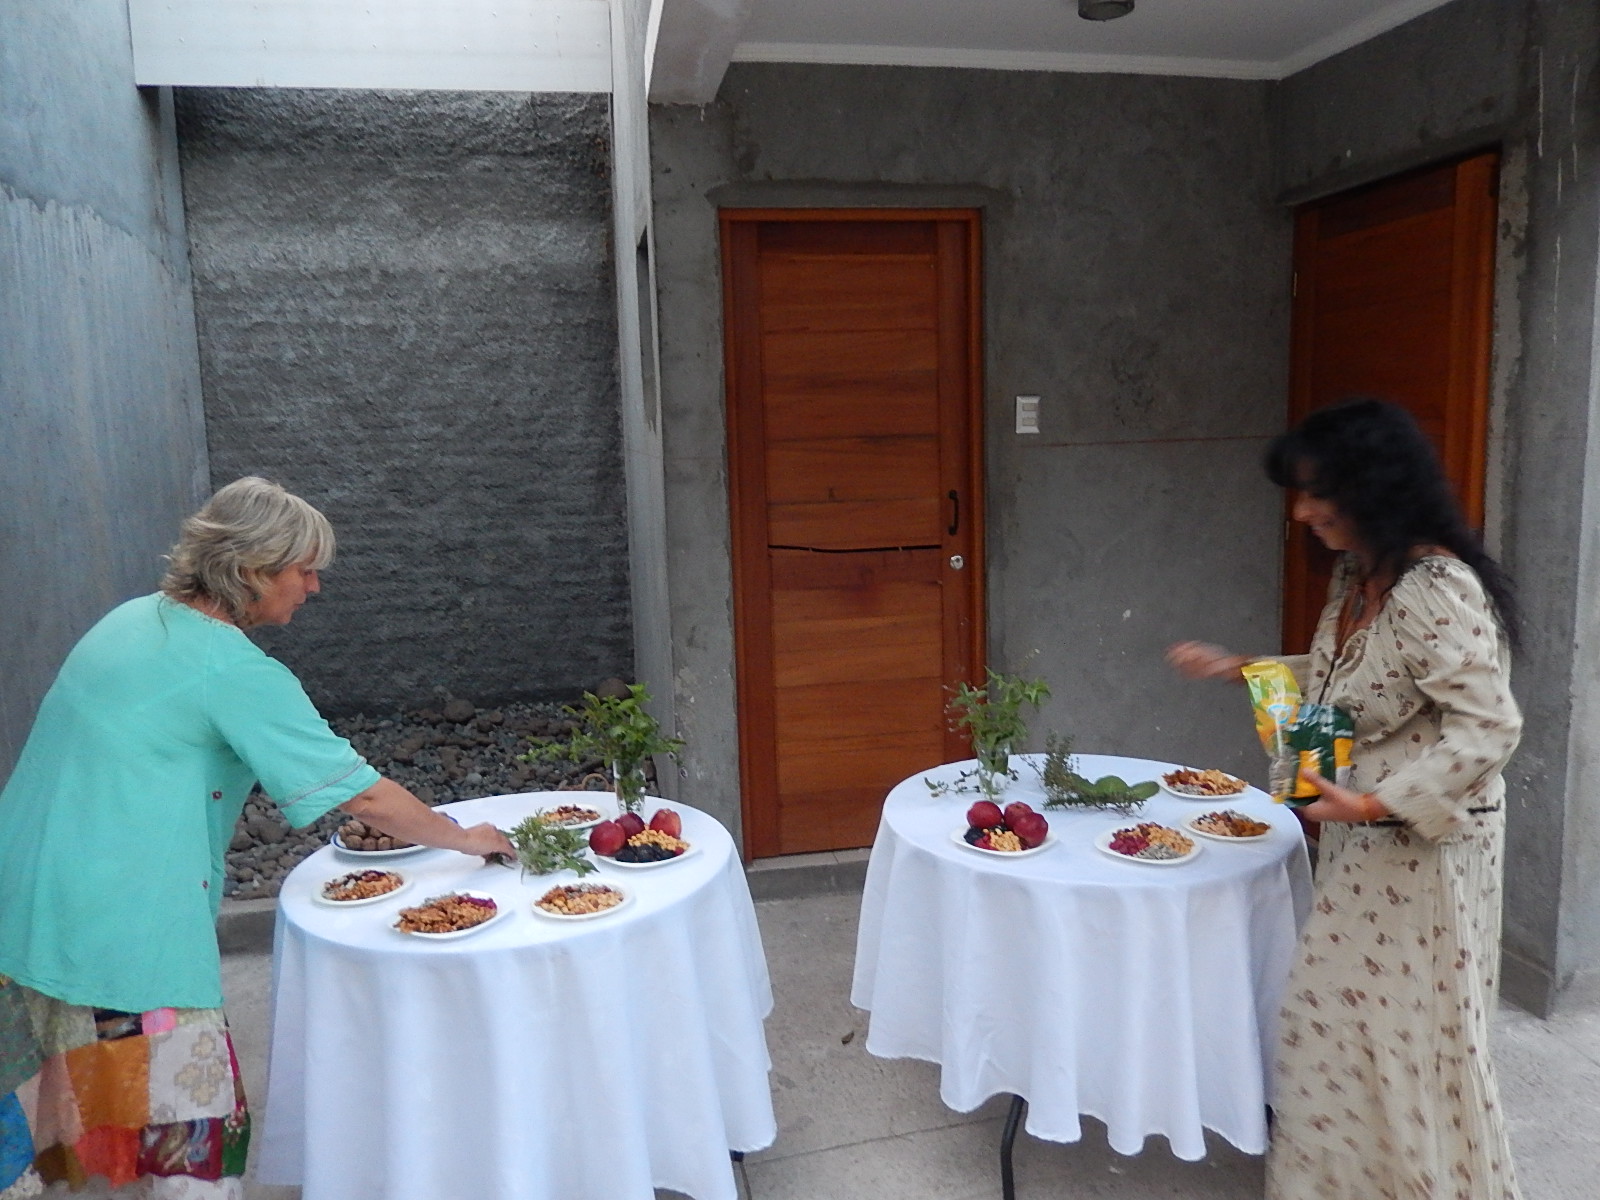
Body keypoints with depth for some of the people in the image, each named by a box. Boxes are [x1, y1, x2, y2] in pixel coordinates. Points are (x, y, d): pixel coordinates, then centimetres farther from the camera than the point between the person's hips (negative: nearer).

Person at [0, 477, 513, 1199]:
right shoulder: (234, 671, -18)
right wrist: (465, 839, -3)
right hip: (121, 929, -9)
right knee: (186, 1118, 6)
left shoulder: (132, 619, 7)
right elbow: (366, 795, -16)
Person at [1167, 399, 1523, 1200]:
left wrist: (1374, 803, -28)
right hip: (1365, 837, 9)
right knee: (1344, 1015, 20)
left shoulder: (1437, 590, -24)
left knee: (1409, 1033, 7)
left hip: (1424, 845, -9)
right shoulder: (1357, 575, 4)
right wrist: (1238, 669, 10)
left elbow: (1489, 729, -26)